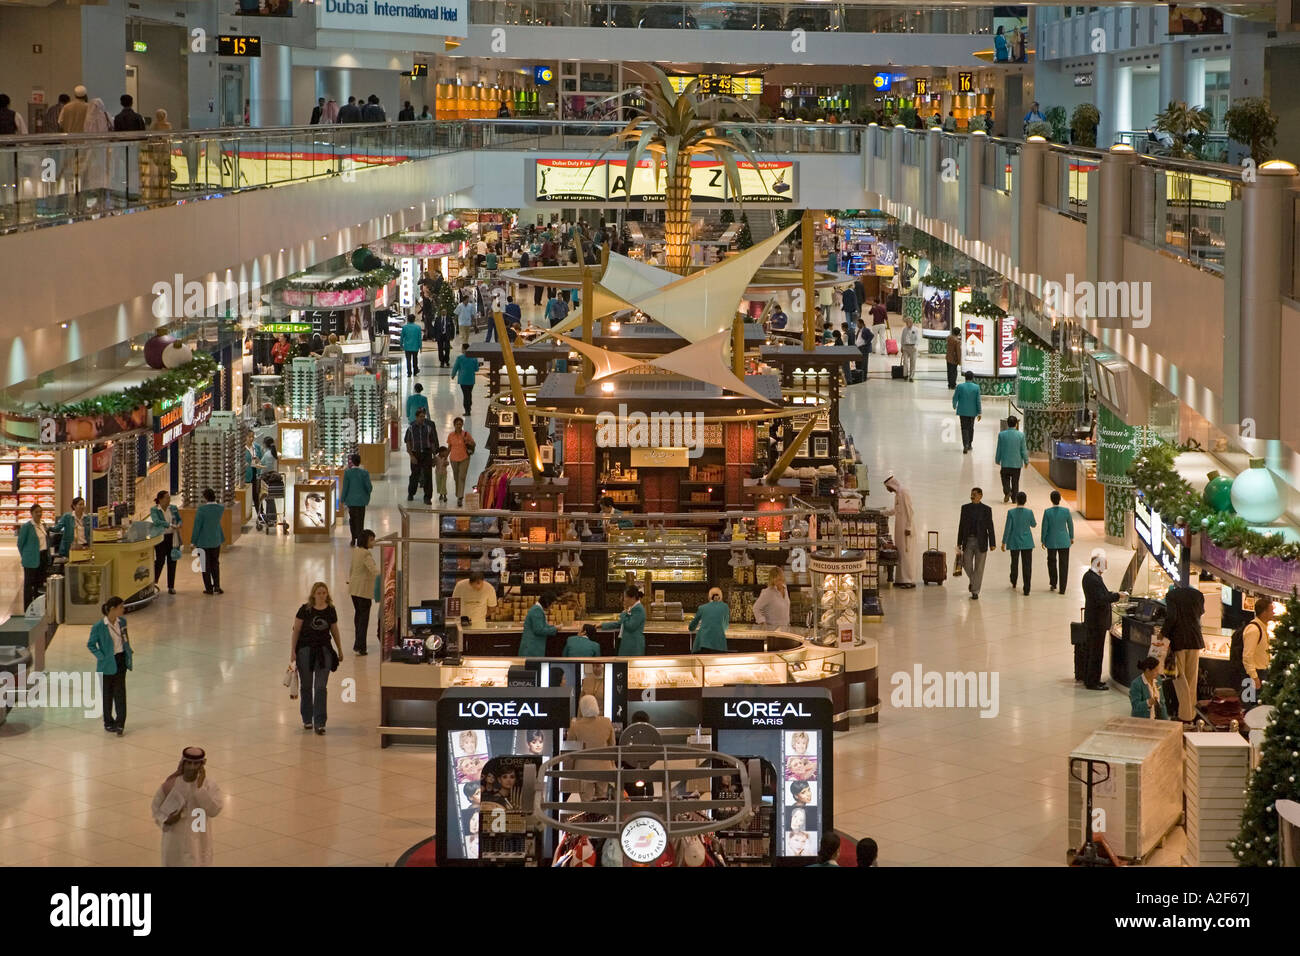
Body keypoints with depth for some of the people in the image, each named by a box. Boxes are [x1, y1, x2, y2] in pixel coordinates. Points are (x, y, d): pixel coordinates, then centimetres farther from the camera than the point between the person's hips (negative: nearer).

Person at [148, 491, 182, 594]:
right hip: (161, 538, -4)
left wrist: (179, 525, -6)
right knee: (160, 561, -9)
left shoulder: (173, 508, 9)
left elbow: (179, 519, 18)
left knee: (172, 562, 3)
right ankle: (153, 584, 7)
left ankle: (171, 587, 10)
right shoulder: (154, 510, -4)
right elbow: (156, 521, -19)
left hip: (172, 538, 4)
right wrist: (171, 525, -25)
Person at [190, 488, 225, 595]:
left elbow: (197, 526, -15)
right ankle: (217, 586, 12)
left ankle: (209, 588, 12)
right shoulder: (220, 509, -6)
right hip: (216, 541, 4)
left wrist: (193, 541, -7)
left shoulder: (202, 509, -19)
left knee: (206, 565, 8)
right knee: (215, 564, 19)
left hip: (203, 542, -4)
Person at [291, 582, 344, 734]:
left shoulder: (330, 611, 2)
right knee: (306, 686, 10)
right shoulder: (305, 610, -7)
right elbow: (296, 630, -3)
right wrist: (293, 651, -6)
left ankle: (319, 723, -2)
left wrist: (340, 650, 22)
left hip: (324, 651, 1)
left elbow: (334, 631, 14)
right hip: (305, 649, -1)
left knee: (321, 687, -4)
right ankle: (307, 719, 25)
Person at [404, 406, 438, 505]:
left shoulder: (429, 426, 0)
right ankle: (410, 494, 33)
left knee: (428, 475, -5)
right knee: (414, 475, 10)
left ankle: (428, 497, 1)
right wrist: (411, 456, -7)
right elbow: (408, 443, 1)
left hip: (427, 453, 0)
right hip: (415, 454, 0)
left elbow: (432, 442, 6)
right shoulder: (411, 427, -2)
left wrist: (434, 455, 6)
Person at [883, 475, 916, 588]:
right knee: (900, 554, 8)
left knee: (906, 554, -8)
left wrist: (908, 528, -21)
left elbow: (909, 512, -18)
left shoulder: (904, 494, -13)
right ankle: (901, 579, 10)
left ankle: (910, 581, -8)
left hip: (905, 529, -10)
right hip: (899, 530, 10)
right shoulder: (897, 494, 16)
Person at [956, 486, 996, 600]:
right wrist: (959, 543, 5)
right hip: (968, 541, 2)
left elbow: (990, 527, -3)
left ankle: (975, 591, 6)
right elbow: (961, 526, 7)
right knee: (966, 565, 1)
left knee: (979, 567, 0)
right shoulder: (965, 508, 5)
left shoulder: (986, 509, -2)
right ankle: (972, 580, 33)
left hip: (981, 542, -2)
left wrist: (992, 544, -8)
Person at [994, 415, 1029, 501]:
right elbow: (1023, 450, -4)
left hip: (1005, 463, 0)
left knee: (1005, 479, 13)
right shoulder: (1021, 435, -10)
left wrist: (998, 460, 13)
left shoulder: (1001, 434, -9)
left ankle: (1007, 491, -12)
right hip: (1017, 463, 0)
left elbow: (999, 449, -2)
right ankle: (1014, 498, 16)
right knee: (1015, 482, 12)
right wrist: (1026, 461, 10)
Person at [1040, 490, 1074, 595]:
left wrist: (1043, 541, 6)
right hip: (1064, 541, 0)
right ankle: (1062, 588, 6)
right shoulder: (1066, 511, -11)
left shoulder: (1047, 512, -13)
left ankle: (1053, 584, 29)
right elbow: (1070, 525, 1)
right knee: (1063, 564, 7)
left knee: (1052, 561, 21)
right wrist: (1072, 537, 17)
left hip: (1051, 542, 0)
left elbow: (1044, 527, -7)